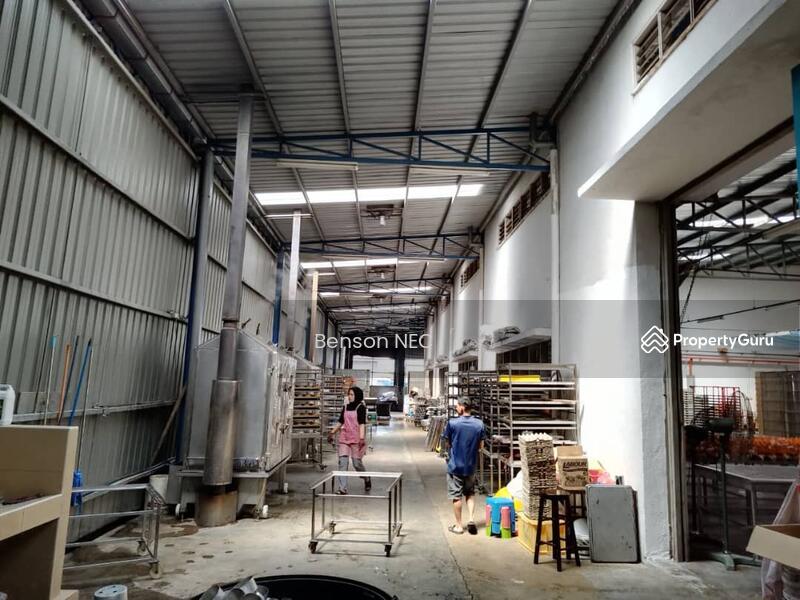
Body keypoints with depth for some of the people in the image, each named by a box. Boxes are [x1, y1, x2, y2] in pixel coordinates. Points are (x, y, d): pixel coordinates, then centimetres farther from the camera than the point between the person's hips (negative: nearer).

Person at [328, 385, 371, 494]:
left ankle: (367, 480, 29)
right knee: (342, 462, -5)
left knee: (357, 463, 0)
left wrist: (362, 438, -24)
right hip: (344, 437, 5)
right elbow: (340, 422, 20)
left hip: (356, 439, -5)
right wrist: (332, 433, 20)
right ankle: (341, 488, -4)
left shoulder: (361, 407, -5)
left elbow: (362, 423, -14)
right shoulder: (345, 407, 11)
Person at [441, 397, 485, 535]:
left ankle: (458, 526, 17)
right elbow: (481, 445, 1)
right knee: (470, 493, 21)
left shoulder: (452, 423, -15)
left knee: (456, 496, 8)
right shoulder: (479, 424, -6)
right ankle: (471, 519, 8)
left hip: (455, 465, -3)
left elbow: (447, 443, -5)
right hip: (471, 465, 3)